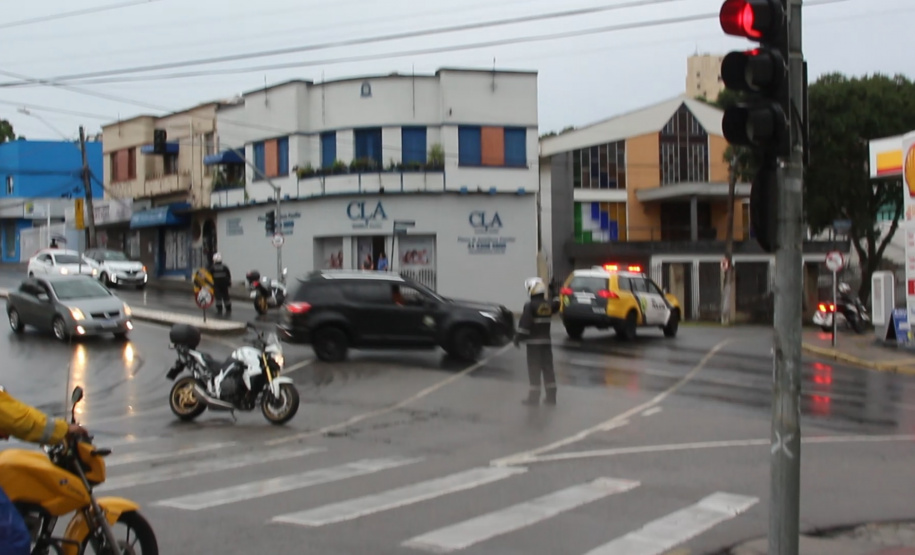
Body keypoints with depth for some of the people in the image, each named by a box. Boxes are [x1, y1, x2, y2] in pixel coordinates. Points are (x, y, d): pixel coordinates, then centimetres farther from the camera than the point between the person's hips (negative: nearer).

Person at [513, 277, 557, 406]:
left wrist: (517, 337, -8)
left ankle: (534, 397, -1)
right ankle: (551, 396, 14)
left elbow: (524, 324, -17)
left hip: (533, 342, -6)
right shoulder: (548, 305, 6)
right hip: (546, 341, 6)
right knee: (547, 368, 10)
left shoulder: (530, 306, -14)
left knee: (534, 369, -2)